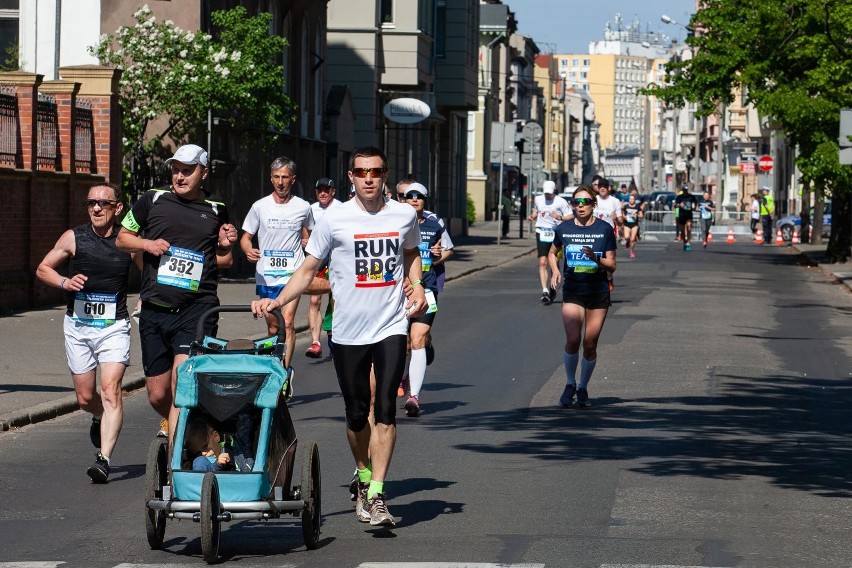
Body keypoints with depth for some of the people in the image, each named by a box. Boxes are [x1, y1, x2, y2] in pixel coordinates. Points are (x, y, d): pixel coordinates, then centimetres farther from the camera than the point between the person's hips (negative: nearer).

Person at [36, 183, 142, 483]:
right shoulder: (74, 238, -1)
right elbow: (42, 269, 8)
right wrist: (65, 282, -11)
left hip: (114, 326, -2)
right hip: (78, 325, 2)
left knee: (111, 391, -16)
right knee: (85, 397, 8)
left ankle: (103, 459, -19)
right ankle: (100, 418, 43)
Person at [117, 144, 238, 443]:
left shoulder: (217, 211, 10)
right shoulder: (153, 200, 7)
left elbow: (223, 263, 20)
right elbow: (122, 238, 15)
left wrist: (225, 246, -2)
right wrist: (147, 244, -4)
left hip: (196, 309, -2)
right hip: (154, 310, 2)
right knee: (157, 395, 8)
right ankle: (170, 422, 40)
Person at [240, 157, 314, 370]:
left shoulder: (303, 207, 3)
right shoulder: (260, 206, 3)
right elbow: (246, 236, 7)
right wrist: (248, 250, -14)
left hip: (292, 274, -2)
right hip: (266, 276, 2)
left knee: (287, 322, -17)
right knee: (272, 327, 10)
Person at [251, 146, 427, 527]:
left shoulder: (404, 215, 4)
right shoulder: (335, 220, -3)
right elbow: (308, 270, 1)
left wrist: (417, 288, 6)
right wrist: (276, 301, -13)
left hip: (391, 326, 0)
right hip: (348, 331, 0)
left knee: (385, 411, -10)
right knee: (356, 415, 7)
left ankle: (376, 494, -8)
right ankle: (363, 477, 32)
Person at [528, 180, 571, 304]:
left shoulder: (561, 202, -4)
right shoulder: (538, 199, 8)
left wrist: (560, 217, -22)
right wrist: (532, 217, 5)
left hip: (556, 233, -1)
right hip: (542, 233, 2)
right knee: (542, 263, -12)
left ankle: (553, 288, 29)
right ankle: (545, 291, -18)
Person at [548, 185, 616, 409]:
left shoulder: (604, 229, -2)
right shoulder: (564, 229, 2)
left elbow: (612, 265, 0)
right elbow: (552, 253, 21)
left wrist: (596, 258, -20)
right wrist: (556, 271, 1)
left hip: (598, 292, 0)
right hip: (572, 291, 0)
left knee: (590, 344, 3)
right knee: (572, 340, -15)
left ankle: (583, 388, 21)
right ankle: (570, 384, 6)